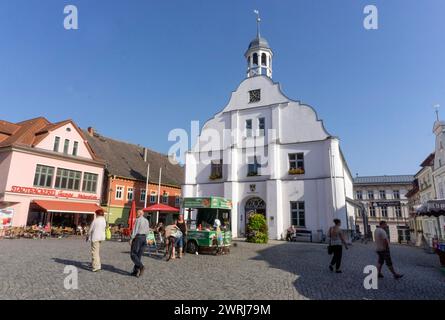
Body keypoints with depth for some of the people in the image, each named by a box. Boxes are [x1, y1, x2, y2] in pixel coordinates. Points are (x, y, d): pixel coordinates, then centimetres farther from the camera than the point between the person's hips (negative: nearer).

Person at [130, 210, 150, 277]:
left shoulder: (138, 220, -8)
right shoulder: (146, 220, 14)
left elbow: (135, 230, -13)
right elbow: (147, 231, 15)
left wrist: (131, 239, -12)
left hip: (137, 237, -7)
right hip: (144, 238, 7)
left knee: (133, 254, -3)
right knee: (139, 255, 10)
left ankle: (141, 266, -19)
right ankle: (136, 271, 11)